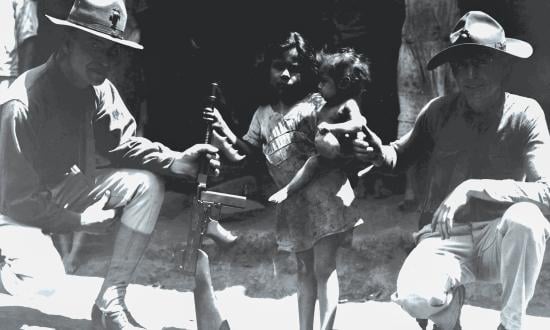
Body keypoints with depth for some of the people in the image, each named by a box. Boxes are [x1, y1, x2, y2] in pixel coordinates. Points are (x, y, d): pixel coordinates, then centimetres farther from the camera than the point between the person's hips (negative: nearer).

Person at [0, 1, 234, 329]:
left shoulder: (100, 90, -6)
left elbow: (123, 142, -6)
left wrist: (176, 160, -24)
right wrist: (81, 221, -18)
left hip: (62, 189, 8)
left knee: (147, 185, -12)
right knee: (44, 279, -34)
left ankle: (110, 302, -9)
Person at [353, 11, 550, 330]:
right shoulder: (439, 111, -3)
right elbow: (404, 155, 15)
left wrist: (472, 189, -29)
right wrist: (382, 154, -10)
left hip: (500, 241, -1)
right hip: (446, 237, 1)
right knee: (414, 296, -31)